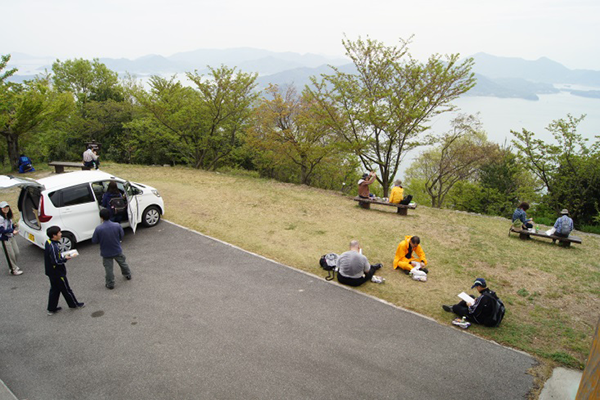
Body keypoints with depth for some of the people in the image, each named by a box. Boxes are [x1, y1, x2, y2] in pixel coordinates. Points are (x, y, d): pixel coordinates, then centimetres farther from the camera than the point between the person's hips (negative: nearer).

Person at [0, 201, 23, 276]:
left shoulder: (8, 216, 7)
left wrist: (14, 226, -2)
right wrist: (12, 231, -29)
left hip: (11, 237, 8)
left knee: (16, 253, 11)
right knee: (10, 255, 1)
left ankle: (13, 266, 31)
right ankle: (13, 270, 14)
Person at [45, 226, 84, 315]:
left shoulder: (48, 242, 2)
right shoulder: (53, 247, -29)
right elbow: (56, 261, -29)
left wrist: (62, 257, 4)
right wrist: (65, 258, -15)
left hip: (51, 272, 9)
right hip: (57, 273, -9)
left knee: (54, 290, 19)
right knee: (66, 289, 9)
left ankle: (51, 309, 28)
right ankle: (74, 304, 25)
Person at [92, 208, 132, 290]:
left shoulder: (98, 229, -24)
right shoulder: (117, 226, -18)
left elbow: (94, 241, -12)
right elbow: (122, 236, -4)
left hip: (106, 253, -2)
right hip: (117, 251, 2)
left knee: (108, 268, 14)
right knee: (123, 263, 26)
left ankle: (110, 284, 26)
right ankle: (128, 275, 46)